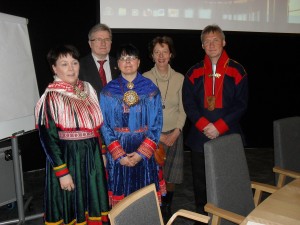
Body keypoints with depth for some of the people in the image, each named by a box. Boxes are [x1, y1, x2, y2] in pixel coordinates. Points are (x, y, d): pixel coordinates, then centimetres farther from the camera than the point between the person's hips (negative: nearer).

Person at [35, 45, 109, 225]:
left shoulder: (88, 89, 4)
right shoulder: (51, 98, -13)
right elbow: (48, 138, -14)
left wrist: (102, 153, 11)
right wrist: (62, 172, -15)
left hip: (92, 156, 5)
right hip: (68, 158, -5)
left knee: (93, 201, 17)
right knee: (71, 205, 9)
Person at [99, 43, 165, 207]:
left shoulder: (151, 89, -2)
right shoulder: (108, 91, -1)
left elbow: (157, 123, -3)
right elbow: (104, 125, -1)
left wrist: (142, 152, -11)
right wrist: (119, 154, -9)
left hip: (144, 153, 0)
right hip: (118, 153, 0)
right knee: (121, 195, 7)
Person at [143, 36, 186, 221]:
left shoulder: (179, 78, 1)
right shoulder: (145, 78, -4)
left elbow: (183, 110, 3)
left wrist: (175, 133, -8)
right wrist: (158, 135, -9)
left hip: (174, 135, 2)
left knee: (171, 177, 10)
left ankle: (167, 210, 31)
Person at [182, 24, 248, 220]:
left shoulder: (237, 71, 1)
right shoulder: (194, 72, 7)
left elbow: (241, 104, -4)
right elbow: (188, 103, 2)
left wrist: (219, 127, -13)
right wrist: (204, 125, -12)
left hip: (228, 136, -1)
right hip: (200, 136, 2)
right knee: (201, 180, 10)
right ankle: (202, 215, 27)